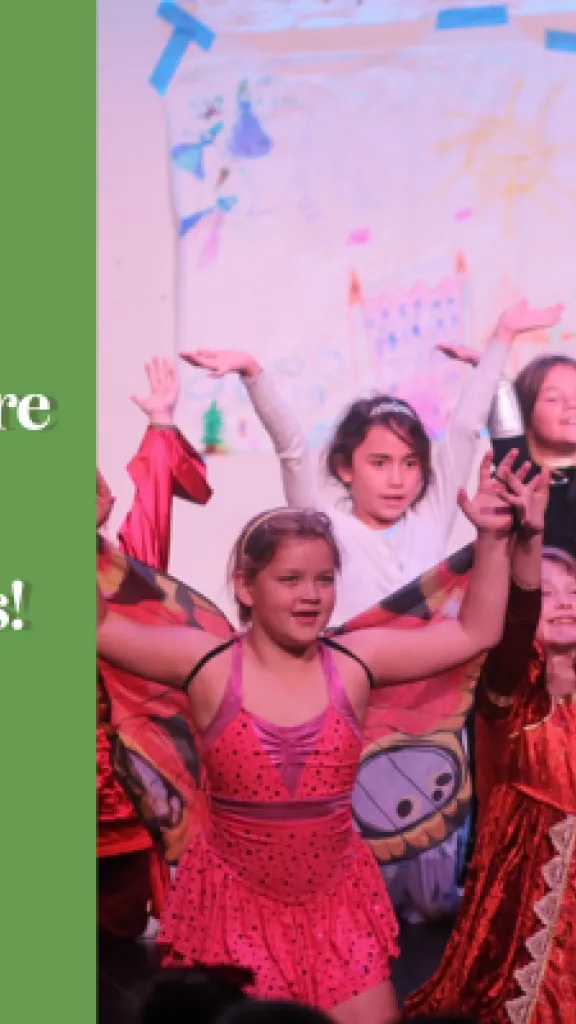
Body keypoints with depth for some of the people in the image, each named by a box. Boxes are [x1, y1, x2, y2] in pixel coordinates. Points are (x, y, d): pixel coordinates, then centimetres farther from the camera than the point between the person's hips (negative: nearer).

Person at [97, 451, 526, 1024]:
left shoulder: (354, 662, -2)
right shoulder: (208, 665, -8)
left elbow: (475, 633, 3)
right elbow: (100, 628, -4)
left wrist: (491, 540, -3)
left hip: (336, 905, 2)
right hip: (234, 906, -2)